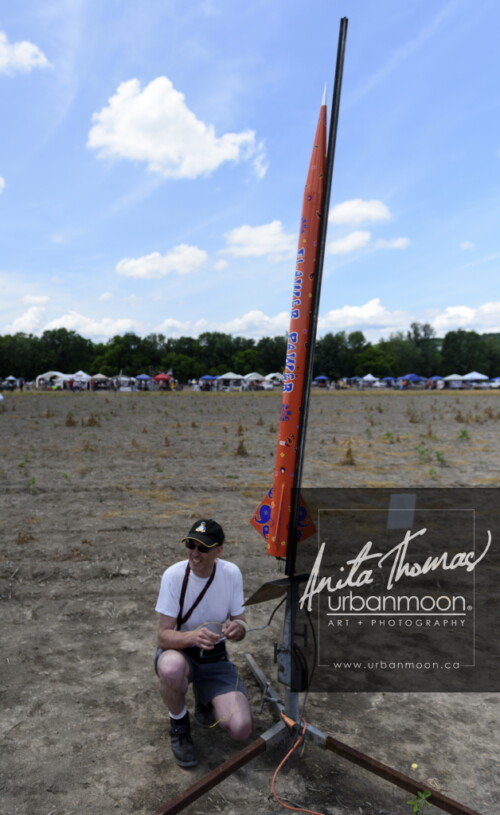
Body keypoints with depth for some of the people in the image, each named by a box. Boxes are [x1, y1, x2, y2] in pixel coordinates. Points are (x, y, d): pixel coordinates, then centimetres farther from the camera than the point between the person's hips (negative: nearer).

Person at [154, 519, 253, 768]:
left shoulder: (232, 573, -13)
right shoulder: (174, 575, -21)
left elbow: (240, 622, -4)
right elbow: (163, 636, -20)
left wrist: (238, 628, -29)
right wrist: (192, 636, -41)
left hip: (215, 658, 2)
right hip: (178, 652, -2)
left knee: (240, 729, -18)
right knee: (172, 669, -39)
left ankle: (204, 698, 16)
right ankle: (179, 724, -5)